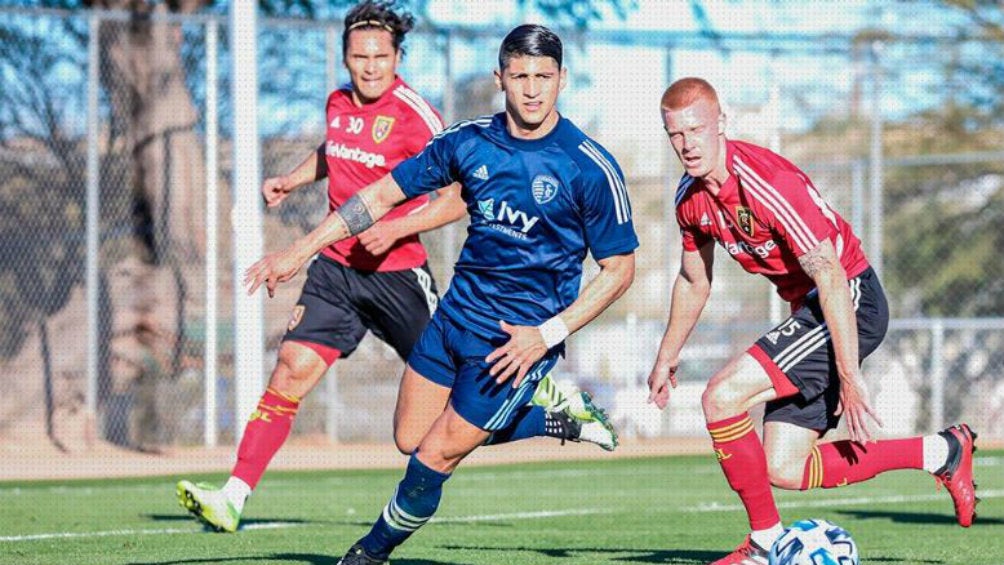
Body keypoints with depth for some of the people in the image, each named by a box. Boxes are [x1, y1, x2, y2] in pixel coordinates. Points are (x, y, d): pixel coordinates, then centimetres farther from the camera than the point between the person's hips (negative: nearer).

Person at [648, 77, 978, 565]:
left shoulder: (766, 183, -25)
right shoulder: (691, 196, 1)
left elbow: (830, 277, -26)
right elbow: (693, 282, 20)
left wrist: (850, 379, -28)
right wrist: (667, 358, 26)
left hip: (851, 302, -9)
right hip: (808, 310, 9)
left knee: (722, 396, -21)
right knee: (784, 469, 5)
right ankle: (940, 453, 18)